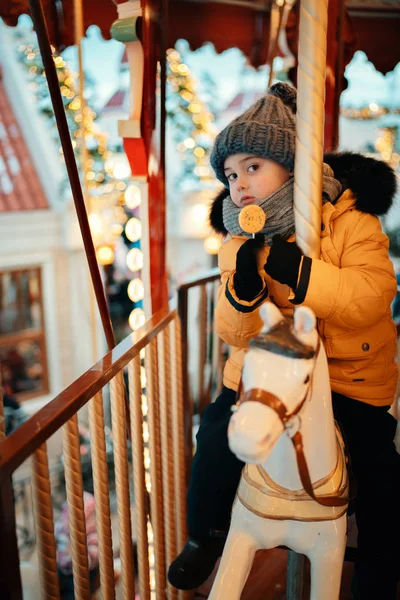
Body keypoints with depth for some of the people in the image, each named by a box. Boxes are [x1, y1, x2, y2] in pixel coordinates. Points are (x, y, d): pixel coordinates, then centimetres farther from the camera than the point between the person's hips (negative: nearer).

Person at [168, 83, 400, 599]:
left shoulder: (349, 217, -14)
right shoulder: (238, 238, -6)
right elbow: (234, 335, -10)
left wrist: (293, 267, -39)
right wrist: (242, 287, -31)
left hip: (351, 372, -1)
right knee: (219, 432, -12)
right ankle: (207, 534, 20)